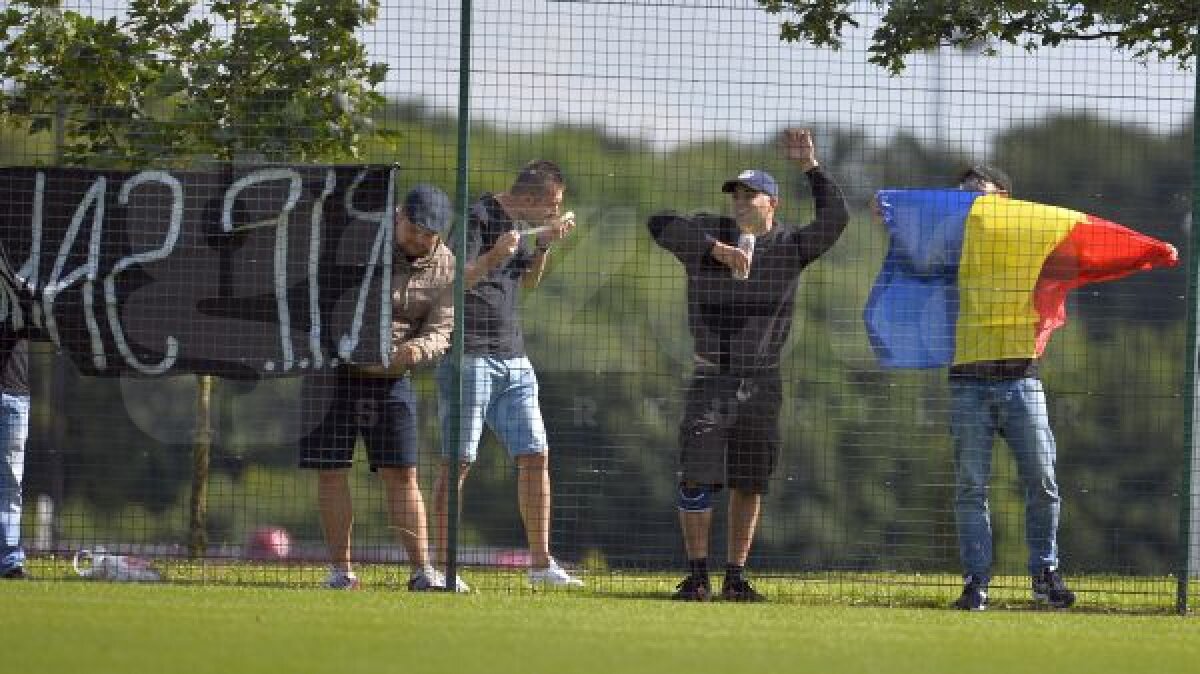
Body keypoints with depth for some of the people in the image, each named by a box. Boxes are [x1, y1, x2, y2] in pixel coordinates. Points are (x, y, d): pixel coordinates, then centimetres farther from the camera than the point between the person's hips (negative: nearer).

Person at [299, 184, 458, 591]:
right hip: (333, 371, -2)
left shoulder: (444, 265, -3)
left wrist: (417, 350, -28)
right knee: (331, 472, -2)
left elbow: (440, 330, -5)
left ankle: (422, 571, 0)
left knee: (402, 474, -1)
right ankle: (340, 570, 6)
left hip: (392, 377, 2)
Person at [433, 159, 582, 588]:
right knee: (458, 462, -6)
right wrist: (493, 257, -36)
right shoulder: (478, 219, -12)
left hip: (513, 359, 8)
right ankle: (441, 565, -3)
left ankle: (541, 563, 10)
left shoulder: (518, 222, 14)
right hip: (470, 356, -8)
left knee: (535, 456, 5)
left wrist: (545, 244, 9)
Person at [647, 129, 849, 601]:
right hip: (712, 380, -2)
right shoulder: (712, 234, 2)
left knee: (750, 484, 6)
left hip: (763, 383, 2)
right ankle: (696, 575, -1)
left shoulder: (790, 246, 5)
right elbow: (661, 224, -13)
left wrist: (810, 167, -8)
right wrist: (717, 248, -21)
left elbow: (835, 220, -3)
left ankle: (736, 577, 14)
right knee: (697, 478, -8)